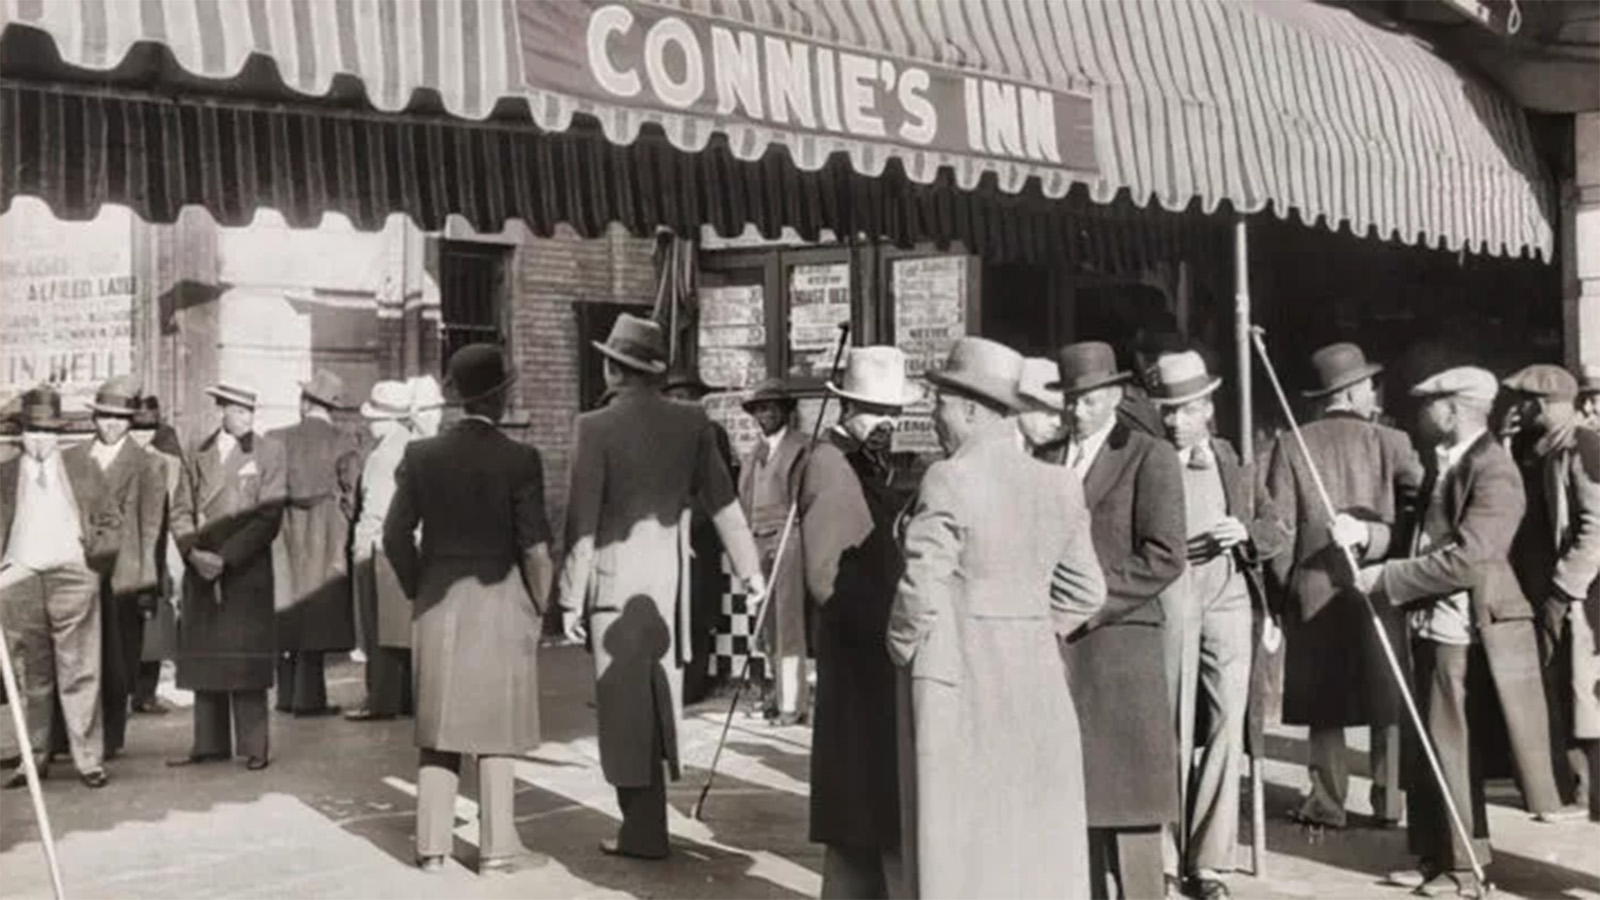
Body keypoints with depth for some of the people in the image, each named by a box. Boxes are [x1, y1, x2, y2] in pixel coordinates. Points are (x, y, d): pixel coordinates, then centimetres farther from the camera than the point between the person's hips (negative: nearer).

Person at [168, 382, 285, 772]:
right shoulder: (196, 454, 13)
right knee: (203, 658, 6)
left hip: (247, 569, -4)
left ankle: (253, 746, 2)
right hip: (200, 570, 4)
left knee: (246, 659, -4)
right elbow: (180, 511, 8)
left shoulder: (269, 452, 1)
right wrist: (194, 552, -9)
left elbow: (268, 516, -7)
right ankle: (210, 743, 15)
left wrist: (227, 557, -13)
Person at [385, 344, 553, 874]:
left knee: (439, 728, 12)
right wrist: (539, 610, 2)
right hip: (499, 602, -3)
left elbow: (395, 535, 0)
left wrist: (417, 591, 13)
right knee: (496, 729, 6)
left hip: (437, 605, 3)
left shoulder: (421, 456, 0)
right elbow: (535, 550, -11)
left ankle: (432, 845, 14)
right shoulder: (520, 461, -11)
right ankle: (497, 848, 10)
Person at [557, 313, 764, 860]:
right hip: (672, 576, 4)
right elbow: (723, 503, 4)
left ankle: (644, 830, 10)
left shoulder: (597, 427, -10)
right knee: (659, 699, 17)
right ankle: (646, 819, 28)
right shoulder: (692, 423, 1)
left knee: (626, 706, 4)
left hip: (615, 578, -4)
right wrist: (749, 568, 11)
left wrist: (571, 598, -5)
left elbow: (583, 522, -10)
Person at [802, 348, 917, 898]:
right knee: (883, 806, -6)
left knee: (864, 810, 15)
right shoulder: (829, 464, -13)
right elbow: (826, 578, -19)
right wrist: (889, 625, -19)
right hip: (862, 657, -9)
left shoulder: (868, 463, 16)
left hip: (876, 654, 9)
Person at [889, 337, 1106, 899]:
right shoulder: (1059, 486, 5)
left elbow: (921, 589, -17)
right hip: (1034, 679, 6)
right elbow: (1085, 591, 8)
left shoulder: (949, 481, -14)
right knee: (1039, 835, 14)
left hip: (955, 677, -6)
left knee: (960, 838, 3)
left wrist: (904, 648, -1)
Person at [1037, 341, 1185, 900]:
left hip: (1116, 647, -5)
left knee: (1124, 802, -1)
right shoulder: (1043, 461, 15)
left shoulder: (1150, 457, -1)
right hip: (1050, 648, 5)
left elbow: (1164, 558, -9)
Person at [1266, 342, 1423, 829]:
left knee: (1324, 702, 9)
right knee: (1386, 698, 12)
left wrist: (1285, 587, 4)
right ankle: (1389, 801, 17)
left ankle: (1327, 803, 11)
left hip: (1315, 590, 0)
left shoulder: (1291, 446, -2)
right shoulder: (1389, 442, -4)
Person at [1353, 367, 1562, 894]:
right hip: (1431, 628, 9)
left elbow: (1467, 557, -25)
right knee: (1430, 747, 14)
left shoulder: (1493, 471, -16)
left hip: (1465, 635, -9)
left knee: (1452, 749, 1)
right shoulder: (1442, 465, 13)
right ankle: (1437, 855, 26)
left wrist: (1385, 579, -21)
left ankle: (1465, 867, 15)